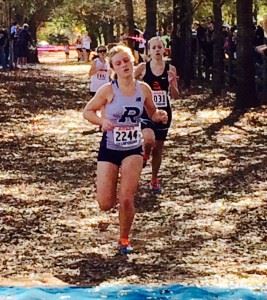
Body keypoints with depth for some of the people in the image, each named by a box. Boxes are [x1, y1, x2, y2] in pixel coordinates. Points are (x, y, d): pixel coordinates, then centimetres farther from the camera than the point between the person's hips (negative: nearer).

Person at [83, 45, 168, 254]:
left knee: (127, 199, -9)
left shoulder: (143, 89, -4)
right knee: (106, 204, -3)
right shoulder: (108, 90, -13)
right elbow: (87, 111, -4)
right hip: (109, 148, -1)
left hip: (133, 149, 1)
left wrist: (160, 116, -12)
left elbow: (152, 113, 11)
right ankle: (115, 195, 36)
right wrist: (102, 122, -24)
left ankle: (124, 240, 13)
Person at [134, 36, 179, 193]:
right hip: (146, 111, -2)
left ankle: (155, 180, 30)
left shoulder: (170, 69, -2)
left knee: (158, 148, 11)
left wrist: (171, 82, -19)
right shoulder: (143, 67, -6)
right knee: (149, 140, -29)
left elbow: (175, 95, -2)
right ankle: (144, 156, 6)